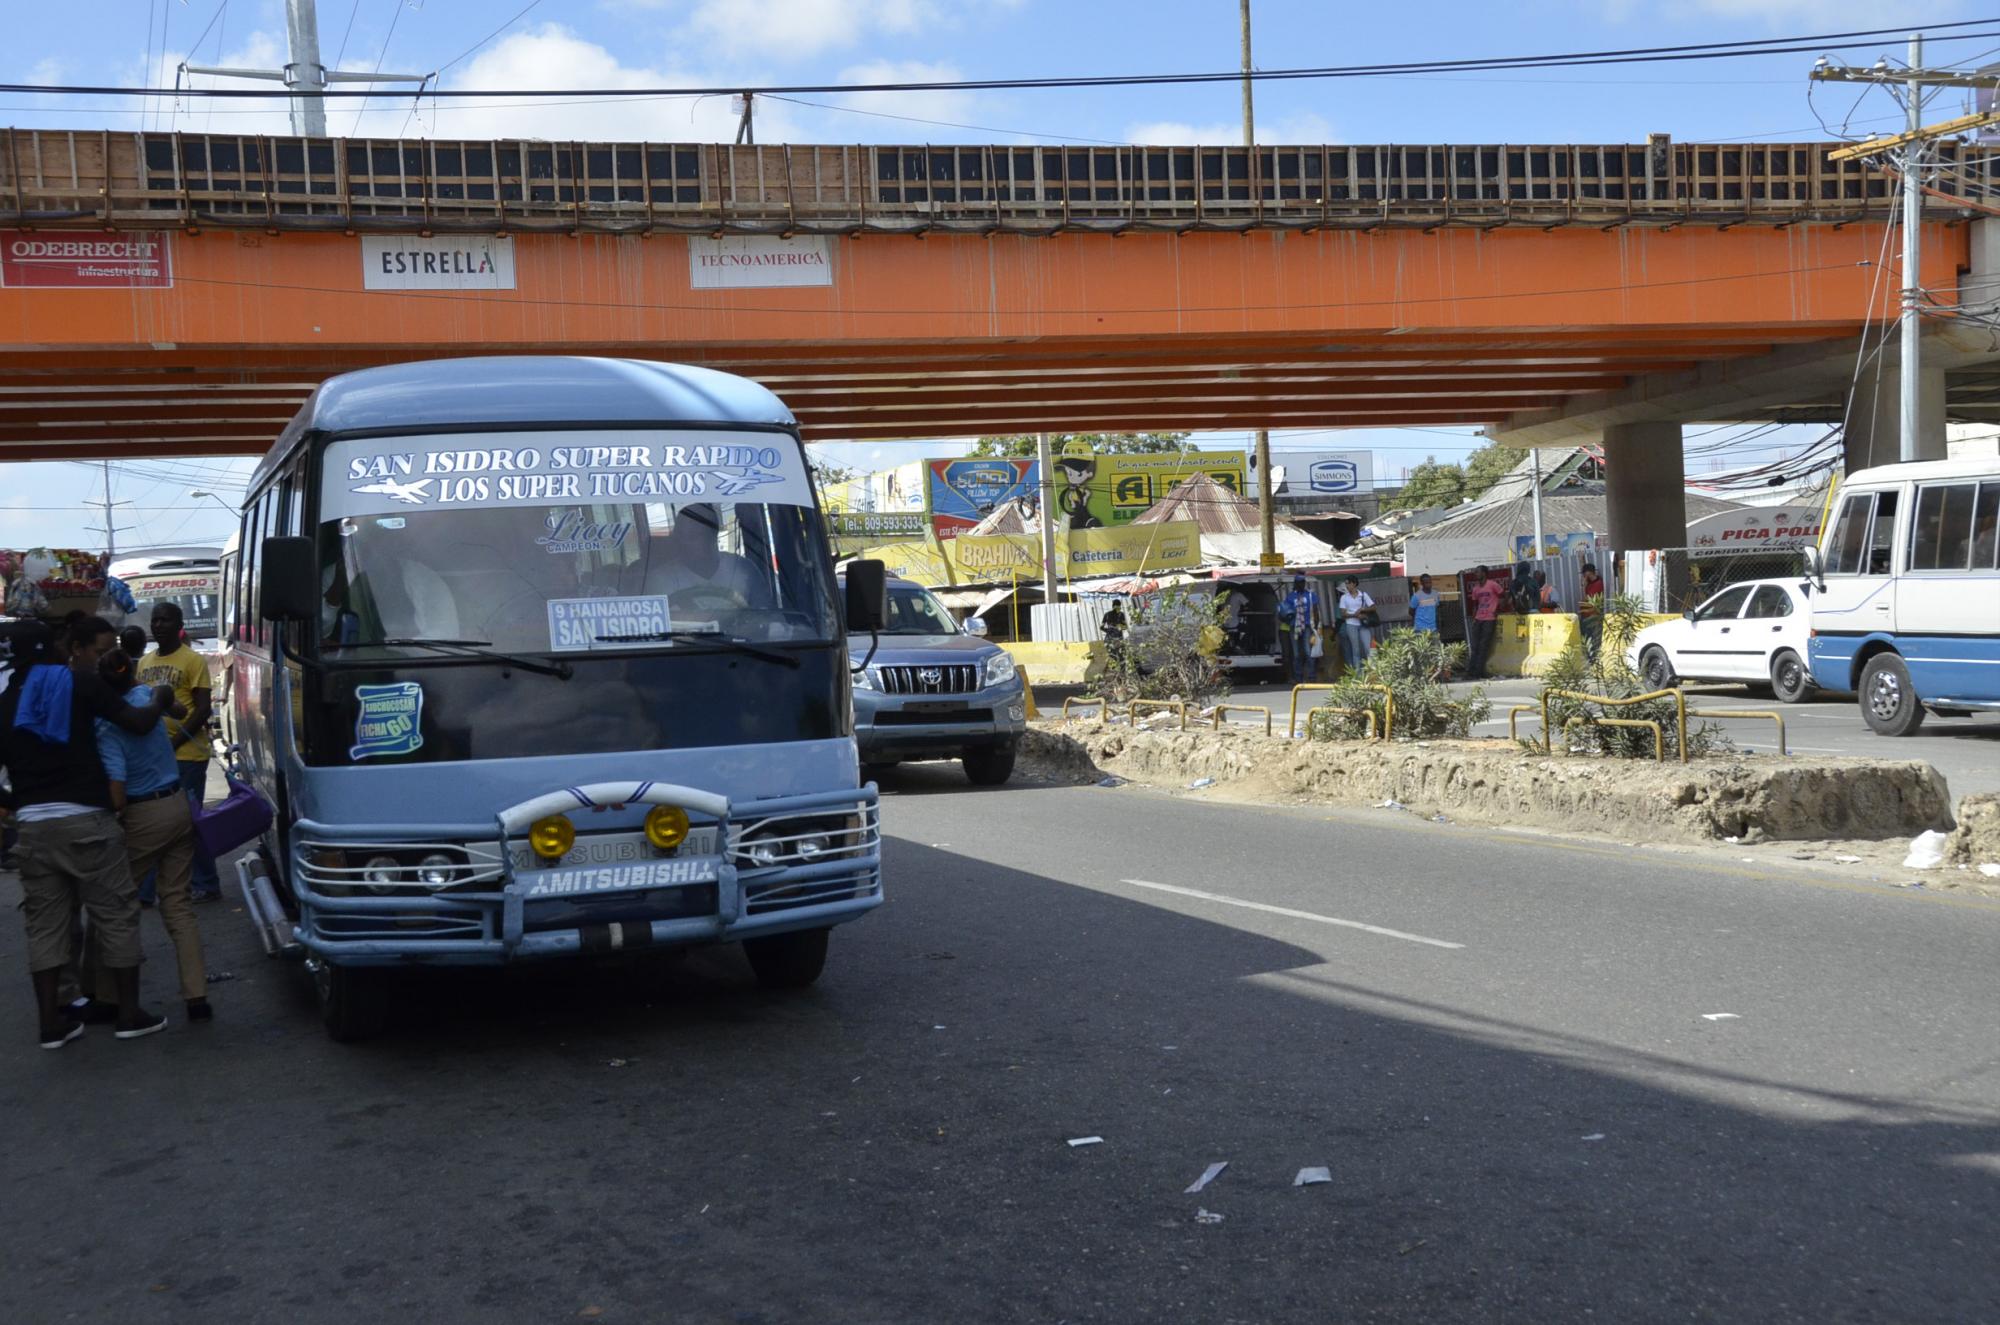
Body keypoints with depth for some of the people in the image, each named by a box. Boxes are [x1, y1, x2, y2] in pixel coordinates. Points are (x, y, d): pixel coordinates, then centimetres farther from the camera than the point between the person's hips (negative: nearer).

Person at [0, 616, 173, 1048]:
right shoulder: (83, 684, -3)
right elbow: (138, 722, -11)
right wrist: (160, 700, 7)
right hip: (83, 819, -5)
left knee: (46, 922, 9)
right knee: (116, 913, 5)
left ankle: (51, 1023, 9)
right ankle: (129, 1014, 9)